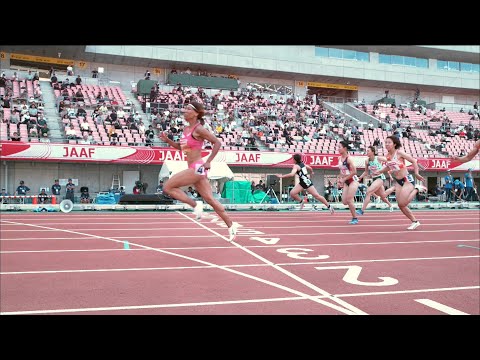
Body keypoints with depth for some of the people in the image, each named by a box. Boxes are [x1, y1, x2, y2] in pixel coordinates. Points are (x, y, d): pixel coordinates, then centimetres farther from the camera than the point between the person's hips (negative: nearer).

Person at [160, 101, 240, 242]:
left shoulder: (198, 129, -10)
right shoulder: (186, 129, 15)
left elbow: (217, 143, -12)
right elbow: (180, 146, 26)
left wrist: (208, 162, -14)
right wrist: (167, 140, 12)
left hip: (197, 167, -9)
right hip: (194, 169, 9)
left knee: (167, 187, -8)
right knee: (210, 199, 11)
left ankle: (195, 205, -4)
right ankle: (231, 225, 17)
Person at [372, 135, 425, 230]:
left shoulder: (399, 153, -16)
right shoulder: (388, 155, 2)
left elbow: (413, 161, -11)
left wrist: (416, 173, -15)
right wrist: (379, 172, 9)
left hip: (407, 179, -7)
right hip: (398, 181, 7)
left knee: (402, 203, -14)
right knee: (401, 205, 6)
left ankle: (416, 190, 8)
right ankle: (415, 221, 22)